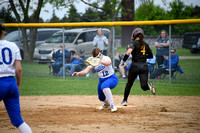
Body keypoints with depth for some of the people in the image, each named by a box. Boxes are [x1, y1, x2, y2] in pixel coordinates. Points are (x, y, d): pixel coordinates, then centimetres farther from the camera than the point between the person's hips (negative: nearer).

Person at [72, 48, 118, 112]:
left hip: (112, 78, -7)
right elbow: (86, 71, -10)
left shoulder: (106, 58, -19)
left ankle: (112, 105, -37)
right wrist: (78, 73, -30)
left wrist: (99, 61, -63)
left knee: (104, 85, -39)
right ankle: (107, 103, 54)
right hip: (101, 80, 7)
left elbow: (108, 63, -45)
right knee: (101, 98, 15)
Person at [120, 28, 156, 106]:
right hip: (144, 66, 3)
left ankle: (124, 101, 21)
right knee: (144, 86, -2)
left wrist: (123, 60, -11)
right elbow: (151, 56, 21)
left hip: (135, 65, -3)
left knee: (129, 84, 15)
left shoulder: (135, 43, -5)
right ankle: (149, 86, -35)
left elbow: (128, 52, -22)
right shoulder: (145, 44, 12)